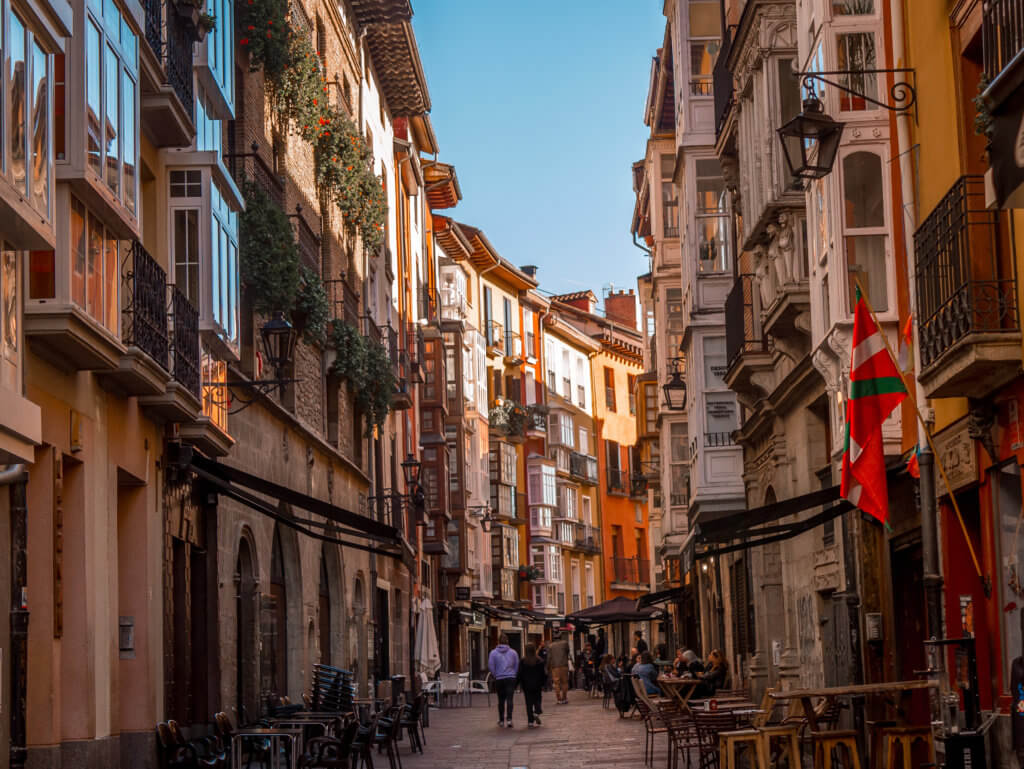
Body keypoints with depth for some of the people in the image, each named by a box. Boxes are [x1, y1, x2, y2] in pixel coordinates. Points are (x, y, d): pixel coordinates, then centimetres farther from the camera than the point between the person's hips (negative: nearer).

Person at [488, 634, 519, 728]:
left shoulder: (493, 653, -2)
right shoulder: (513, 653, 2)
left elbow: (490, 666, -6)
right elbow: (517, 666, 4)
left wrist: (495, 675, 6)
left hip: (499, 679, 0)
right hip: (511, 678, 0)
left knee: (501, 700, 12)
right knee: (509, 699, -5)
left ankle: (501, 720, 19)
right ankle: (509, 719, -20)